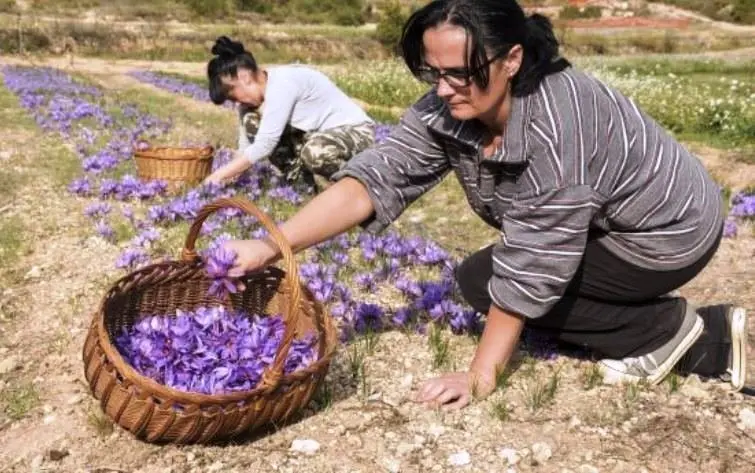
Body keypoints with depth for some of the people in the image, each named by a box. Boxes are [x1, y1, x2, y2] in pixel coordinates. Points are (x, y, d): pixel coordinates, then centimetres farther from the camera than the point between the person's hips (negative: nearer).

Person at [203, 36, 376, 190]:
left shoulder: (281, 84, -27)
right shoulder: (259, 86, 0)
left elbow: (264, 145, -29)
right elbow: (247, 145, 1)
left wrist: (220, 174, -23)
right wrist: (230, 177, -9)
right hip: (318, 133, 8)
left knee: (316, 151, -42)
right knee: (252, 119, -5)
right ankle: (307, 179, 2)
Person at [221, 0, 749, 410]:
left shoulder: (558, 122, -36)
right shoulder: (447, 111, -15)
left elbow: (529, 267, -32)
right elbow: (375, 177, -22)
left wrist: (481, 376, -26)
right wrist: (269, 246, -32)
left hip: (669, 231, -8)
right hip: (602, 227, 8)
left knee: (483, 279, -12)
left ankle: (666, 330, -2)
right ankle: (707, 338, 10)